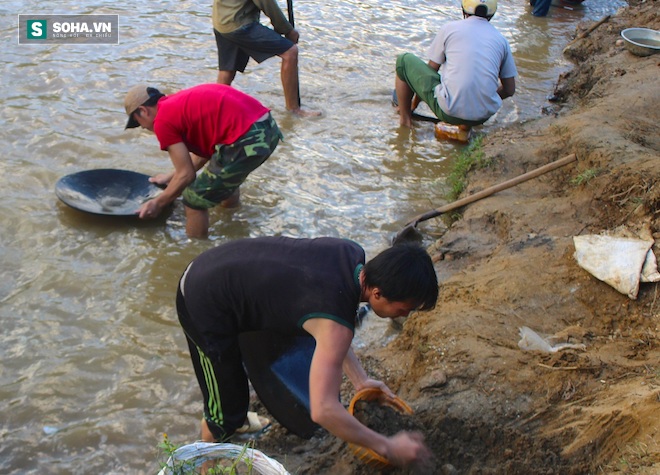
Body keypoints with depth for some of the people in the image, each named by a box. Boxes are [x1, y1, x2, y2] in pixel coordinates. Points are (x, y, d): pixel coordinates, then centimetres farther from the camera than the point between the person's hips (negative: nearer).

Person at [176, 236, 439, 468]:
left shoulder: (354, 255, -8)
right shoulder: (336, 324, -31)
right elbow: (323, 411, -34)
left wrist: (360, 379, 5)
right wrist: (387, 447, -23)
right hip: (204, 305, -8)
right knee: (228, 408, 6)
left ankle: (237, 421, 56)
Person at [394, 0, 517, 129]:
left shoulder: (450, 28, 3)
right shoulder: (502, 40, 10)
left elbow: (430, 71, 11)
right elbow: (510, 89, 14)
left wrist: (414, 102, 27)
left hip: (449, 112, -3)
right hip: (484, 116, 3)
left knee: (404, 60, 15)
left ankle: (405, 117, 25)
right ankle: (466, 126, 18)